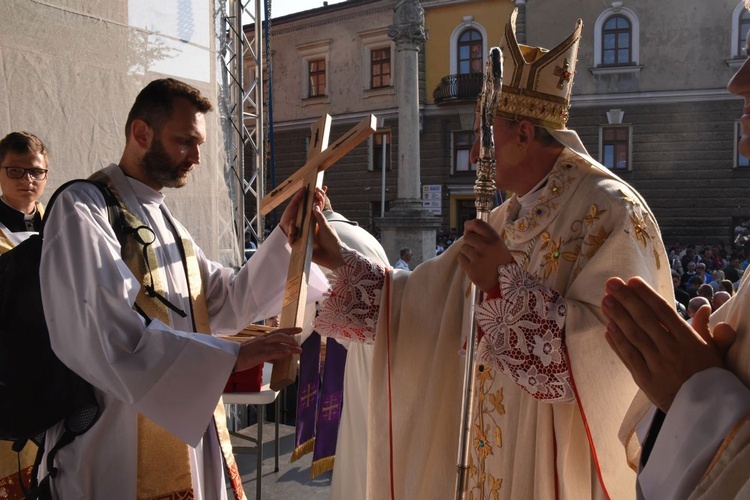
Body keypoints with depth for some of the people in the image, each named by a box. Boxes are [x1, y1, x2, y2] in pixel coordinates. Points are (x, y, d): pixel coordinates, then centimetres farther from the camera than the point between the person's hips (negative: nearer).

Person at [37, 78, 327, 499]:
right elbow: (116, 337, -26)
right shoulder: (82, 209, -14)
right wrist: (231, 357, -25)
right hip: (120, 448, -7)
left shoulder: (162, 219, 12)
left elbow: (228, 304, 6)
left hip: (187, 430, 8)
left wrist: (284, 236, -4)